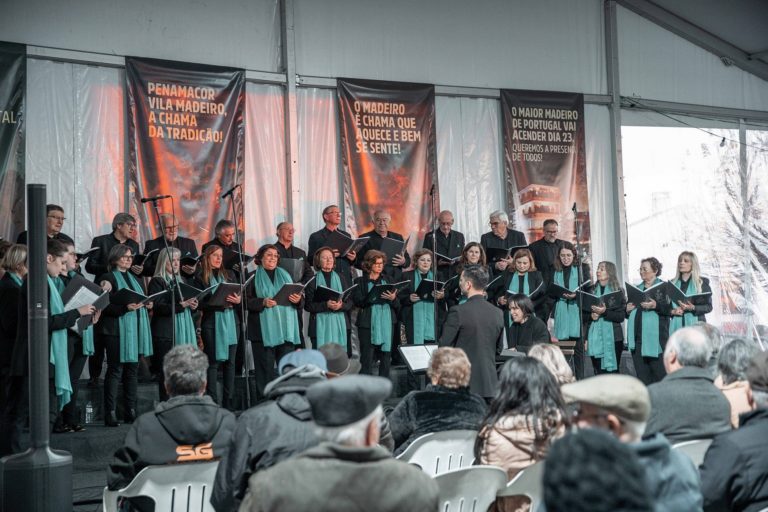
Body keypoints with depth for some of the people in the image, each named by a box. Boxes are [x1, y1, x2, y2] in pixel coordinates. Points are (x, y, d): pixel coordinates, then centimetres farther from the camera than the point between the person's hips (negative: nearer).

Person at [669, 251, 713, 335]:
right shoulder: (672, 283, 17)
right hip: (677, 326, 2)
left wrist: (693, 308, -15)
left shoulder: (702, 282, 8)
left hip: (696, 326, -2)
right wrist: (672, 311, -6)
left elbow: (709, 307, 3)